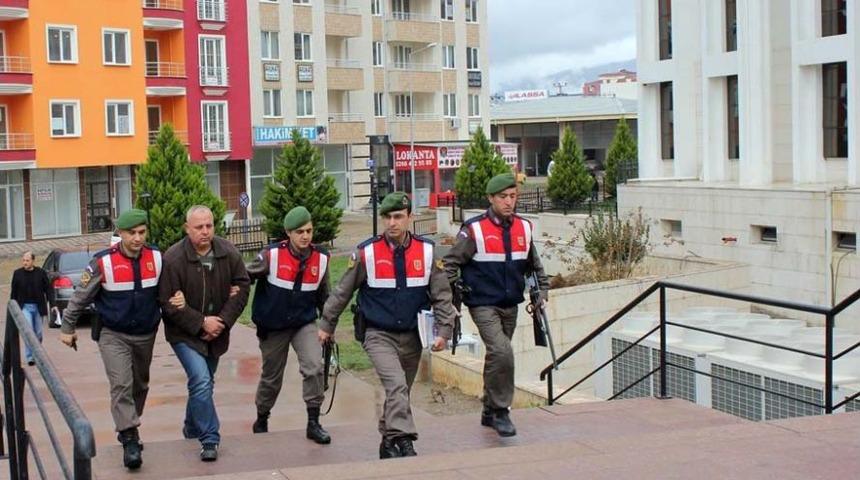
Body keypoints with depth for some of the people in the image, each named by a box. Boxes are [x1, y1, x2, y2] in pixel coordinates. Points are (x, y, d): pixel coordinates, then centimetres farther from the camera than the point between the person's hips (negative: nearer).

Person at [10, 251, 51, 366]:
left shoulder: (41, 273, -1)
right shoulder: (17, 273, 1)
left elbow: (48, 289, 2)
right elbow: (14, 292, 8)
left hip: (38, 307, 1)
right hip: (24, 307, -1)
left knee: (38, 333, 9)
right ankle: (30, 357, -10)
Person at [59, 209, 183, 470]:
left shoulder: (157, 258, -6)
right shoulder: (103, 263, -15)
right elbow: (81, 297, -3)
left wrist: (177, 300, -12)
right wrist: (67, 327, 5)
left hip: (146, 334, 4)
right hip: (113, 334, -4)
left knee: (140, 385, 17)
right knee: (121, 385, -17)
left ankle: (128, 428, 38)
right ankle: (129, 440, -15)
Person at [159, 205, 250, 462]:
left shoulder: (229, 253, -7)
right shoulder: (173, 258, -19)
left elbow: (242, 286, -1)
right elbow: (169, 302, -17)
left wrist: (223, 321, -11)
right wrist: (201, 323, -19)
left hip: (216, 332, 5)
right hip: (185, 334, -5)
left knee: (204, 382, 19)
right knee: (201, 381, -19)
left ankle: (192, 429, 41)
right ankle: (210, 439, -11)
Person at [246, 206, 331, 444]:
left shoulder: (321, 258, -5)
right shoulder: (271, 255, -17)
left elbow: (323, 295, 9)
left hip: (305, 323, 2)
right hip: (272, 326, -2)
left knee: (314, 367, -20)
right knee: (271, 379, 13)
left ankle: (313, 423, -7)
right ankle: (261, 421, 40)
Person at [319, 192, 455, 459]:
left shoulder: (426, 251, -1)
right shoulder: (366, 252, -7)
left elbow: (441, 294, 5)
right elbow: (343, 292, 4)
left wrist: (444, 330, -4)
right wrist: (326, 324, 11)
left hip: (412, 337, 3)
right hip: (379, 335, -3)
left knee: (400, 392, 14)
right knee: (396, 386, -24)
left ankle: (389, 442, 31)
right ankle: (404, 441, -28)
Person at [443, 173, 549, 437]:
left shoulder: (524, 228, 7)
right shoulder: (474, 230, -11)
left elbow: (533, 264, 22)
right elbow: (451, 263, -5)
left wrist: (542, 289, 15)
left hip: (510, 306, 6)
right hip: (483, 305, -6)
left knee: (497, 357, 16)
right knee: (502, 353, -22)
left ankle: (489, 411, 32)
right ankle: (500, 411, -8)